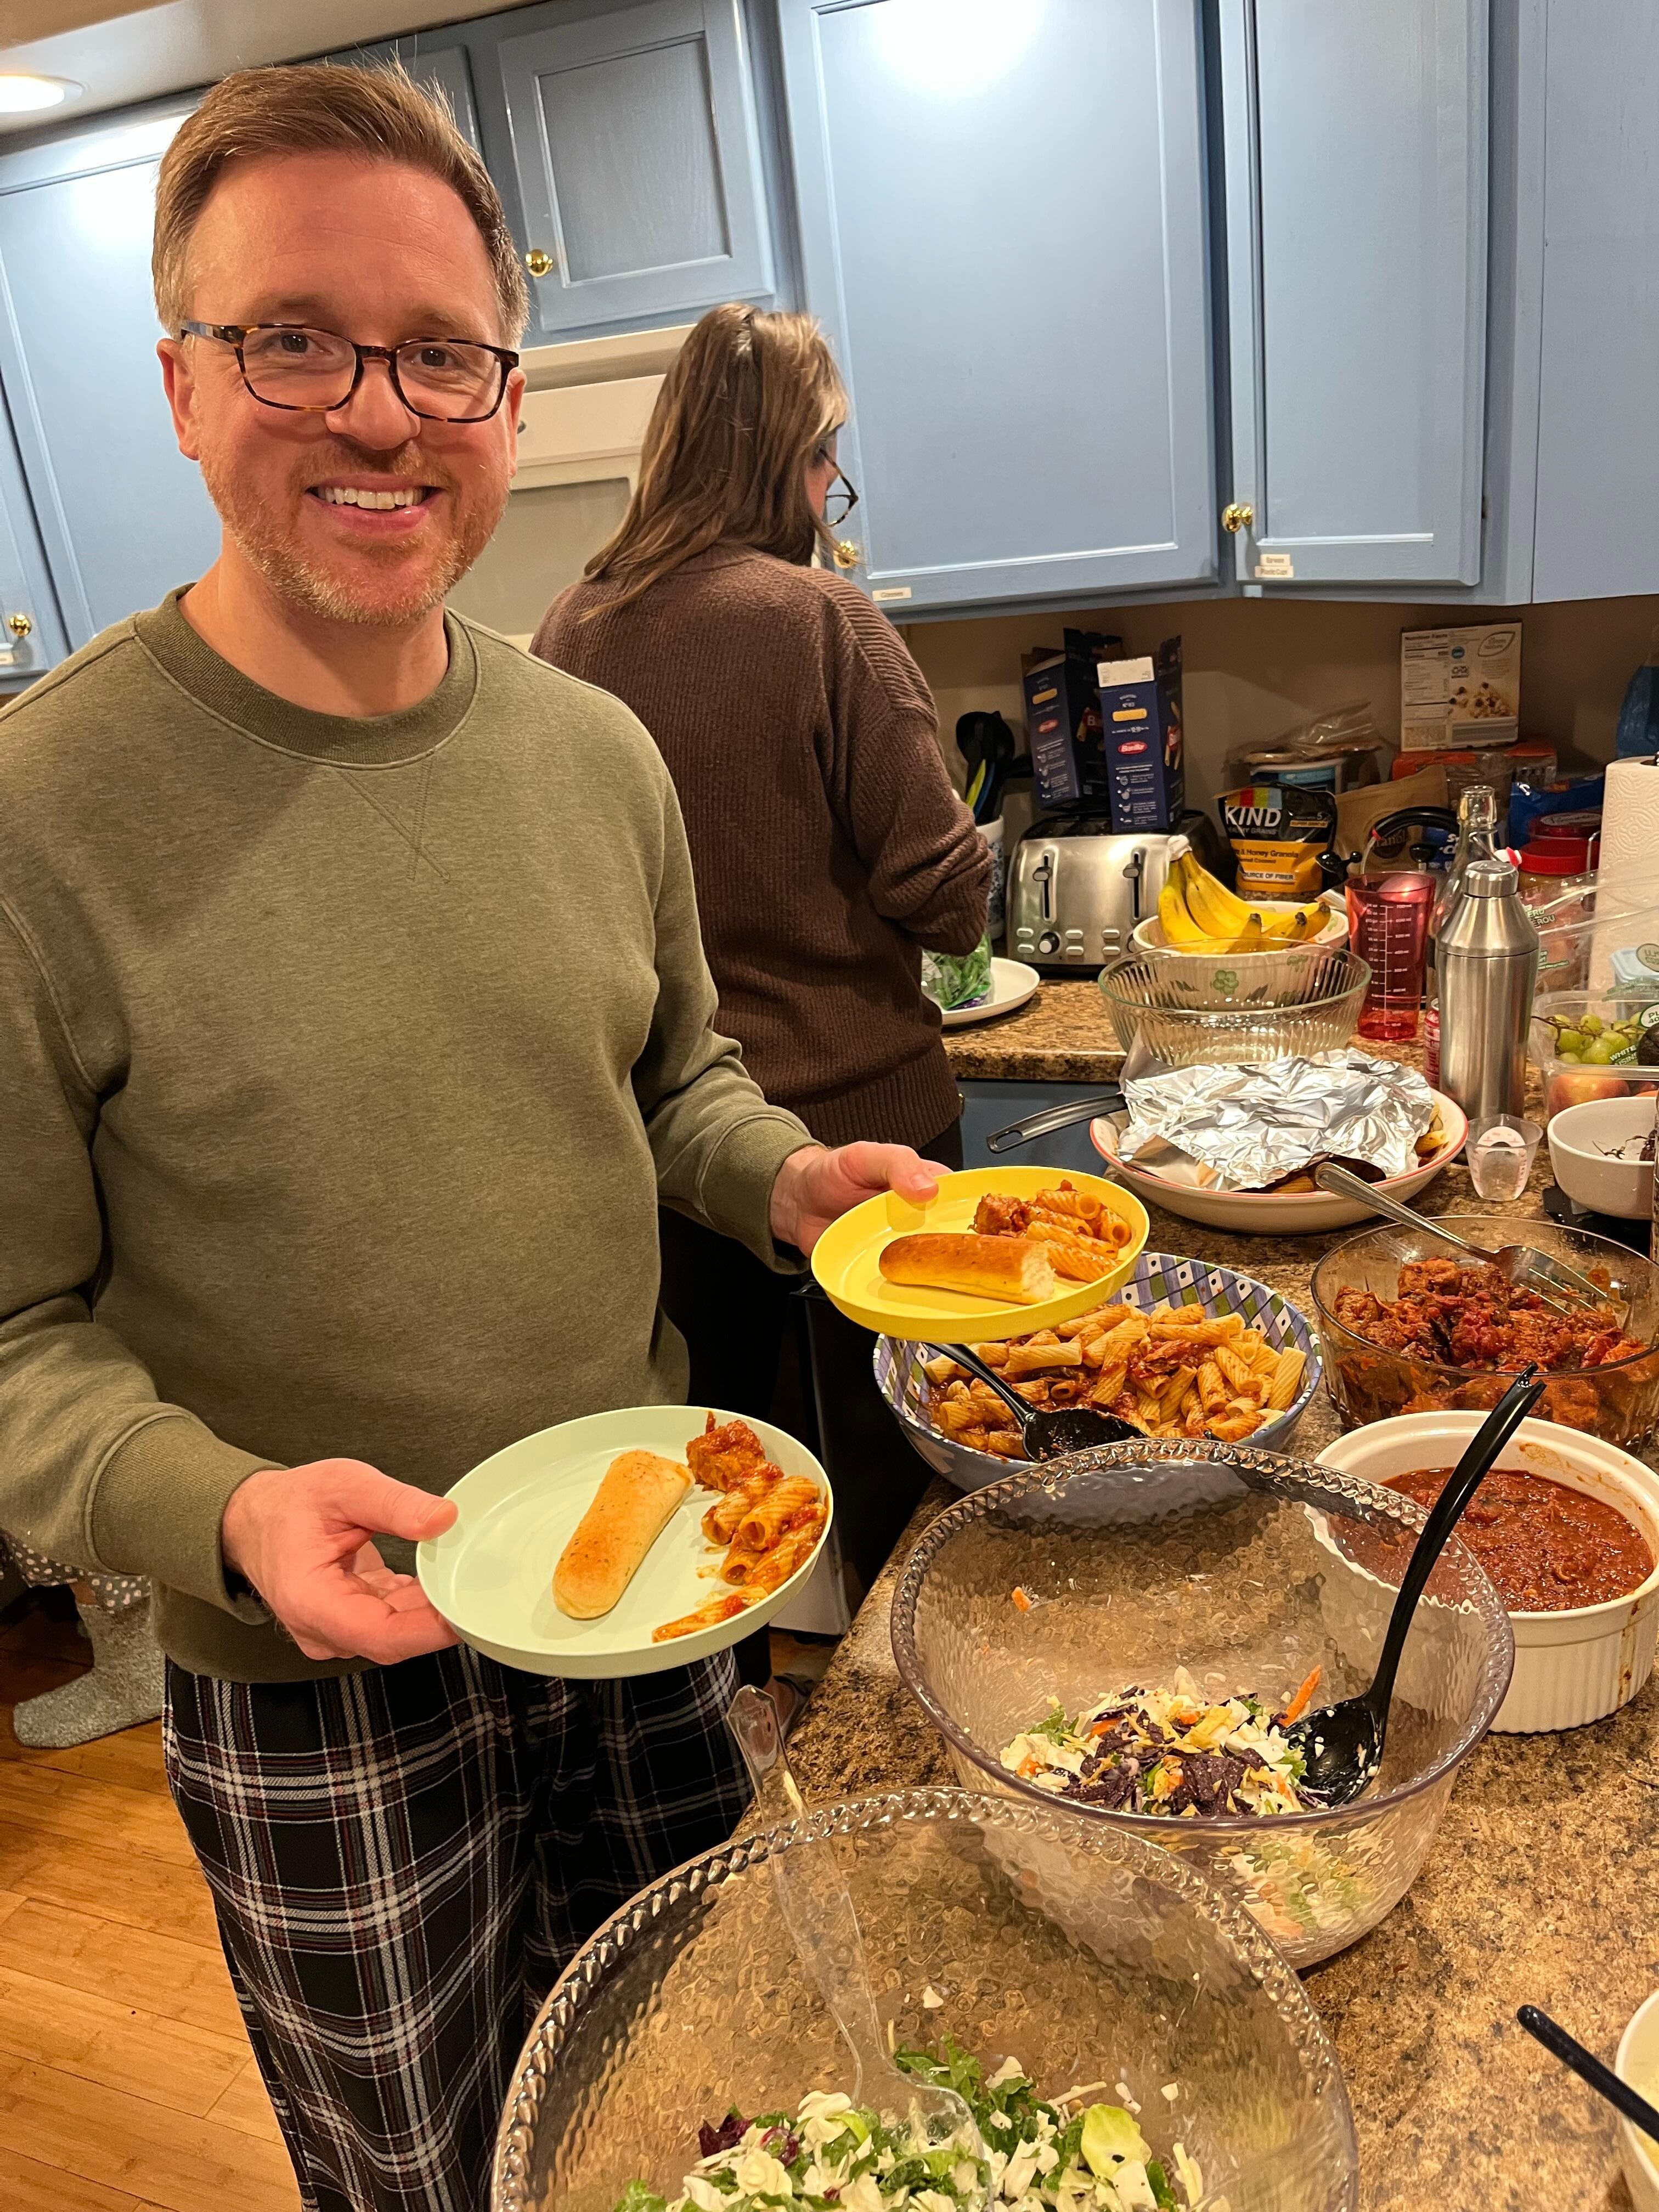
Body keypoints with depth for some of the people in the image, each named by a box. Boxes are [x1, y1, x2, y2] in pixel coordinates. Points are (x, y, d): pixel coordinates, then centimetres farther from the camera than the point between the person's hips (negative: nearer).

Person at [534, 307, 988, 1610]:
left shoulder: (570, 635, -2)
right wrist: (973, 868, 7)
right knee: (890, 1456, 14)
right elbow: (948, 900, -15)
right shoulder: (825, 623, -16)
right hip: (854, 1109, -4)